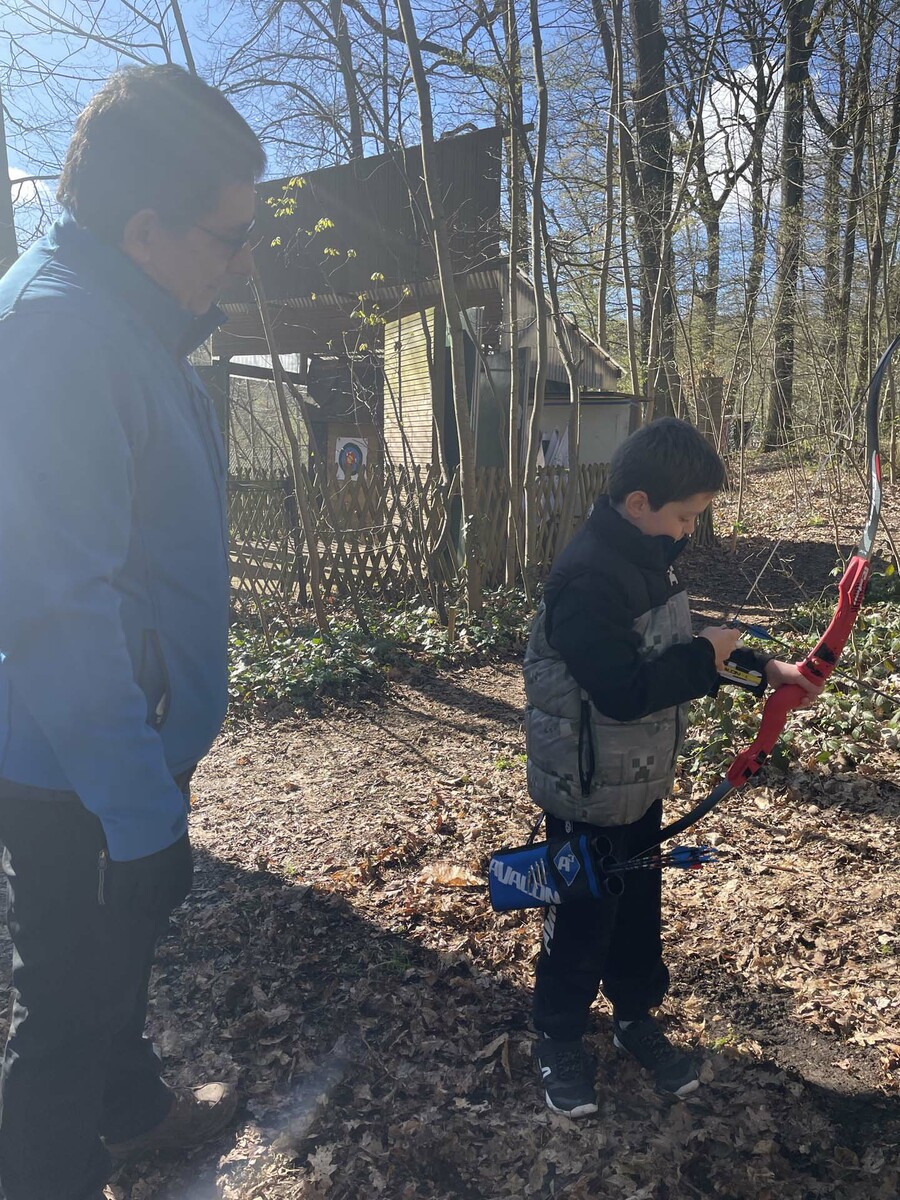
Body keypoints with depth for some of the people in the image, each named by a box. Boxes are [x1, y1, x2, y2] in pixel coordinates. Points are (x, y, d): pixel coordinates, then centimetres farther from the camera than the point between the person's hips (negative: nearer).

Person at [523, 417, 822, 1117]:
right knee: (582, 919, 11)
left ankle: (636, 1017, 45)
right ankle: (559, 1040, 34)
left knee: (639, 907, 23)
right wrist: (706, 655, -22)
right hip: (589, 793, -8)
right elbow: (623, 690, -33)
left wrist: (763, 670, 5)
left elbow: (673, 650, 14)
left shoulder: (650, 559, 2)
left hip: (641, 782, 8)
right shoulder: (588, 578, -28)